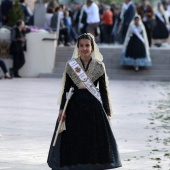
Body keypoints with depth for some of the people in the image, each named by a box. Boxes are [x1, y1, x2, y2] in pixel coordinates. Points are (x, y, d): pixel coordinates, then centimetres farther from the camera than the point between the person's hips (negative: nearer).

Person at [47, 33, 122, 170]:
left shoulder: (99, 66, 1)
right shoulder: (71, 65, 1)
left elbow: (104, 90, 4)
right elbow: (66, 89, 3)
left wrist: (107, 112, 2)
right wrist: (62, 109, -3)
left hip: (93, 107, 0)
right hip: (75, 107, 0)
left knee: (94, 142, 0)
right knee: (74, 141, 2)